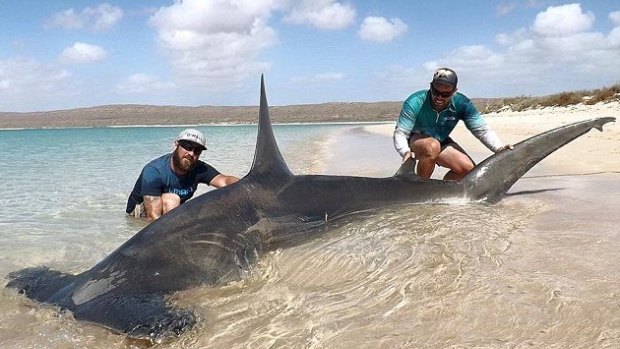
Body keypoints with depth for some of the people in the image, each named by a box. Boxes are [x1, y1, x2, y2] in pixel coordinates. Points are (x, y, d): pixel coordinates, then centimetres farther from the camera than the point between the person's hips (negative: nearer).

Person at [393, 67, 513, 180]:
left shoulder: (462, 104, -21)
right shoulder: (414, 103, -30)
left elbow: (482, 130, -19)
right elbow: (400, 133, -28)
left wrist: (498, 148, -36)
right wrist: (405, 151, -49)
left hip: (441, 141, 4)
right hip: (415, 140, -4)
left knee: (468, 167, -16)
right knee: (432, 146, -38)